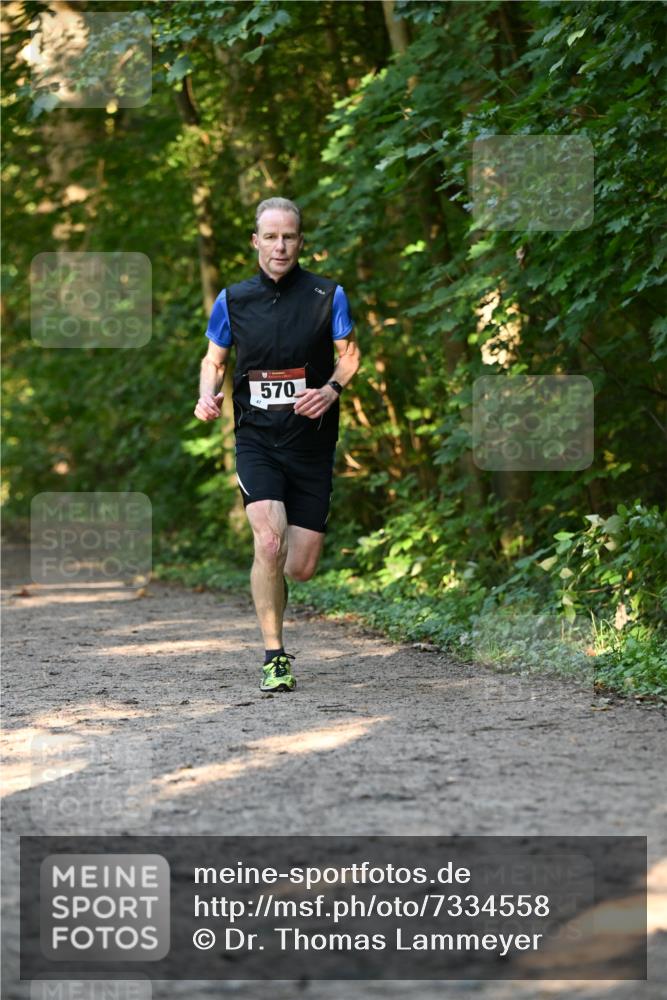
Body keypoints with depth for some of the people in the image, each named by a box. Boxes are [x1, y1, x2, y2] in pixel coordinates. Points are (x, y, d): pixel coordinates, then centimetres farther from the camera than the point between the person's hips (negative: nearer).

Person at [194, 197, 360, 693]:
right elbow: (214, 360, 14)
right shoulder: (233, 299, 3)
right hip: (256, 440, 0)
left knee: (302, 567, -1)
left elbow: (348, 354, 8)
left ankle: (269, 590, 38)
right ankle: (275, 658, -8)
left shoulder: (328, 295, -1)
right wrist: (208, 394, -7)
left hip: (312, 443, 1)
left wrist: (331, 389, -12)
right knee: (269, 544, -21)